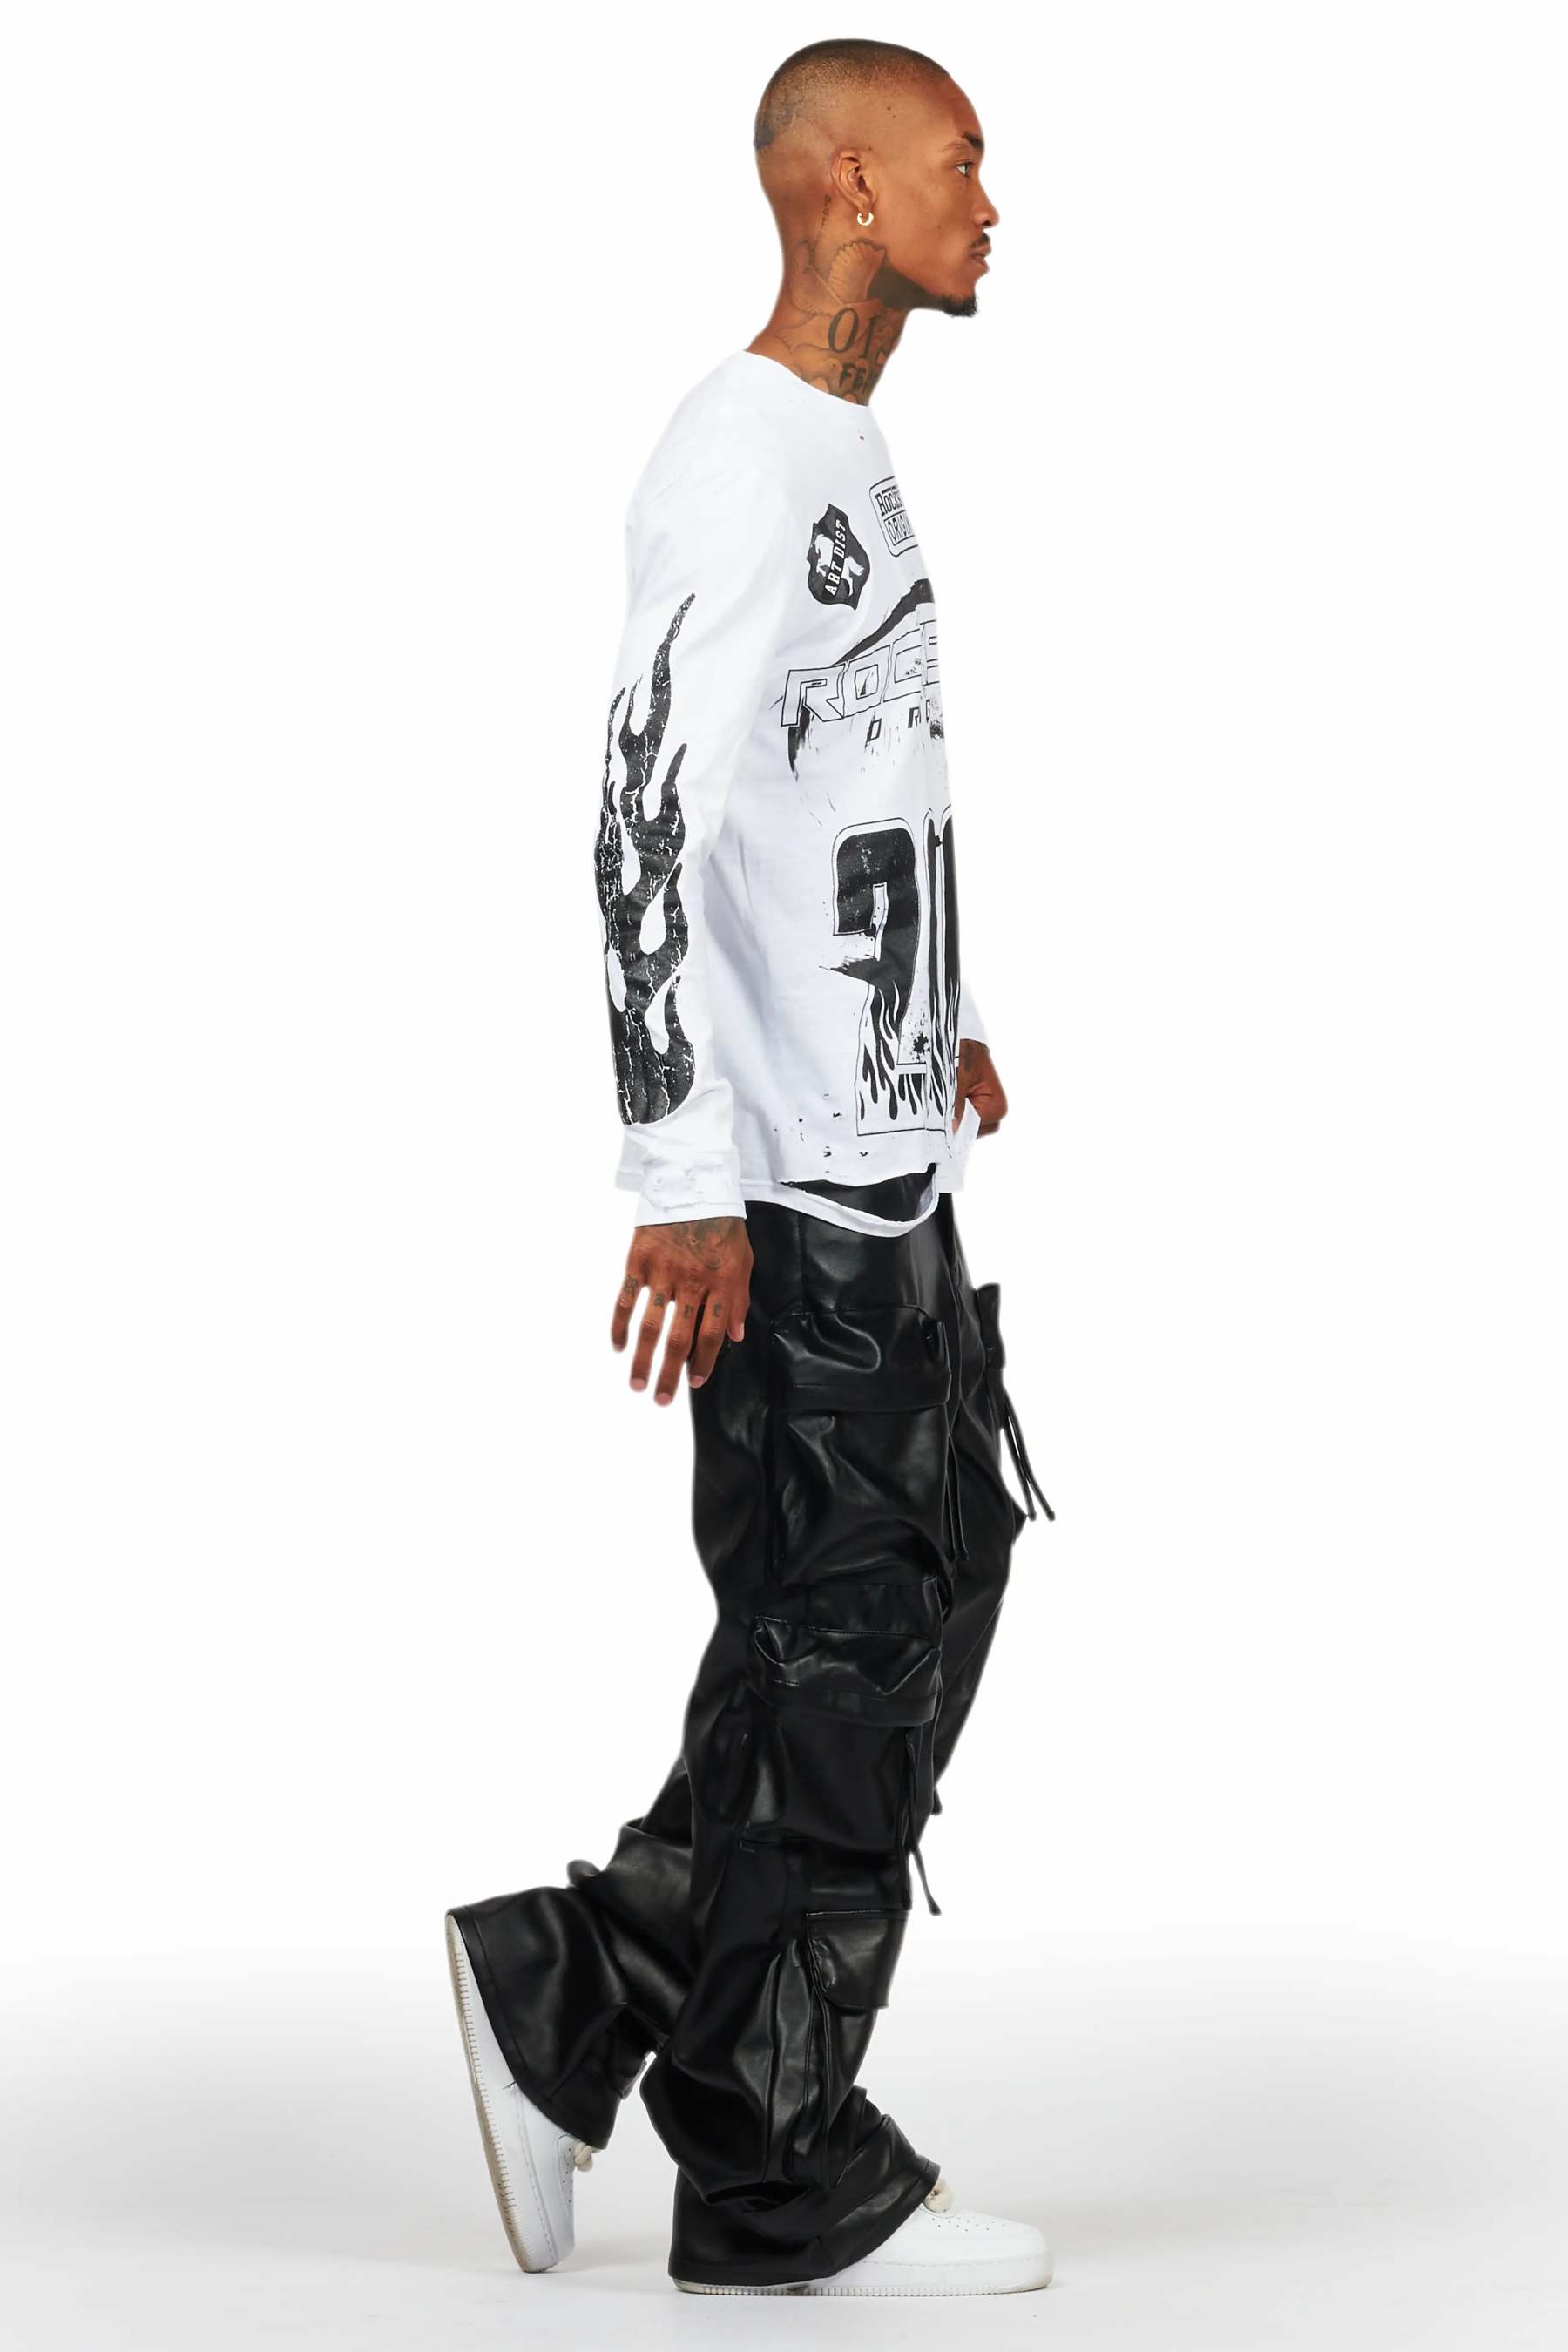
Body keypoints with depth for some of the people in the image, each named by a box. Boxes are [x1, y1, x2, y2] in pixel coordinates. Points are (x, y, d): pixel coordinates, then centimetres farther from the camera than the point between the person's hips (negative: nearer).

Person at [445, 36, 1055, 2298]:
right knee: (829, 1635, -3)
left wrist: (933, 1019, 30)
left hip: (879, 1164, 10)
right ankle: (779, 2179, 9)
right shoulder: (744, 473, -16)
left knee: (941, 1564, 12)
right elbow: (654, 821, -22)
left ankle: (577, 1990, 18)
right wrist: (686, 1183, -24)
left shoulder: (844, 458, 16)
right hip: (785, 1180, -10)